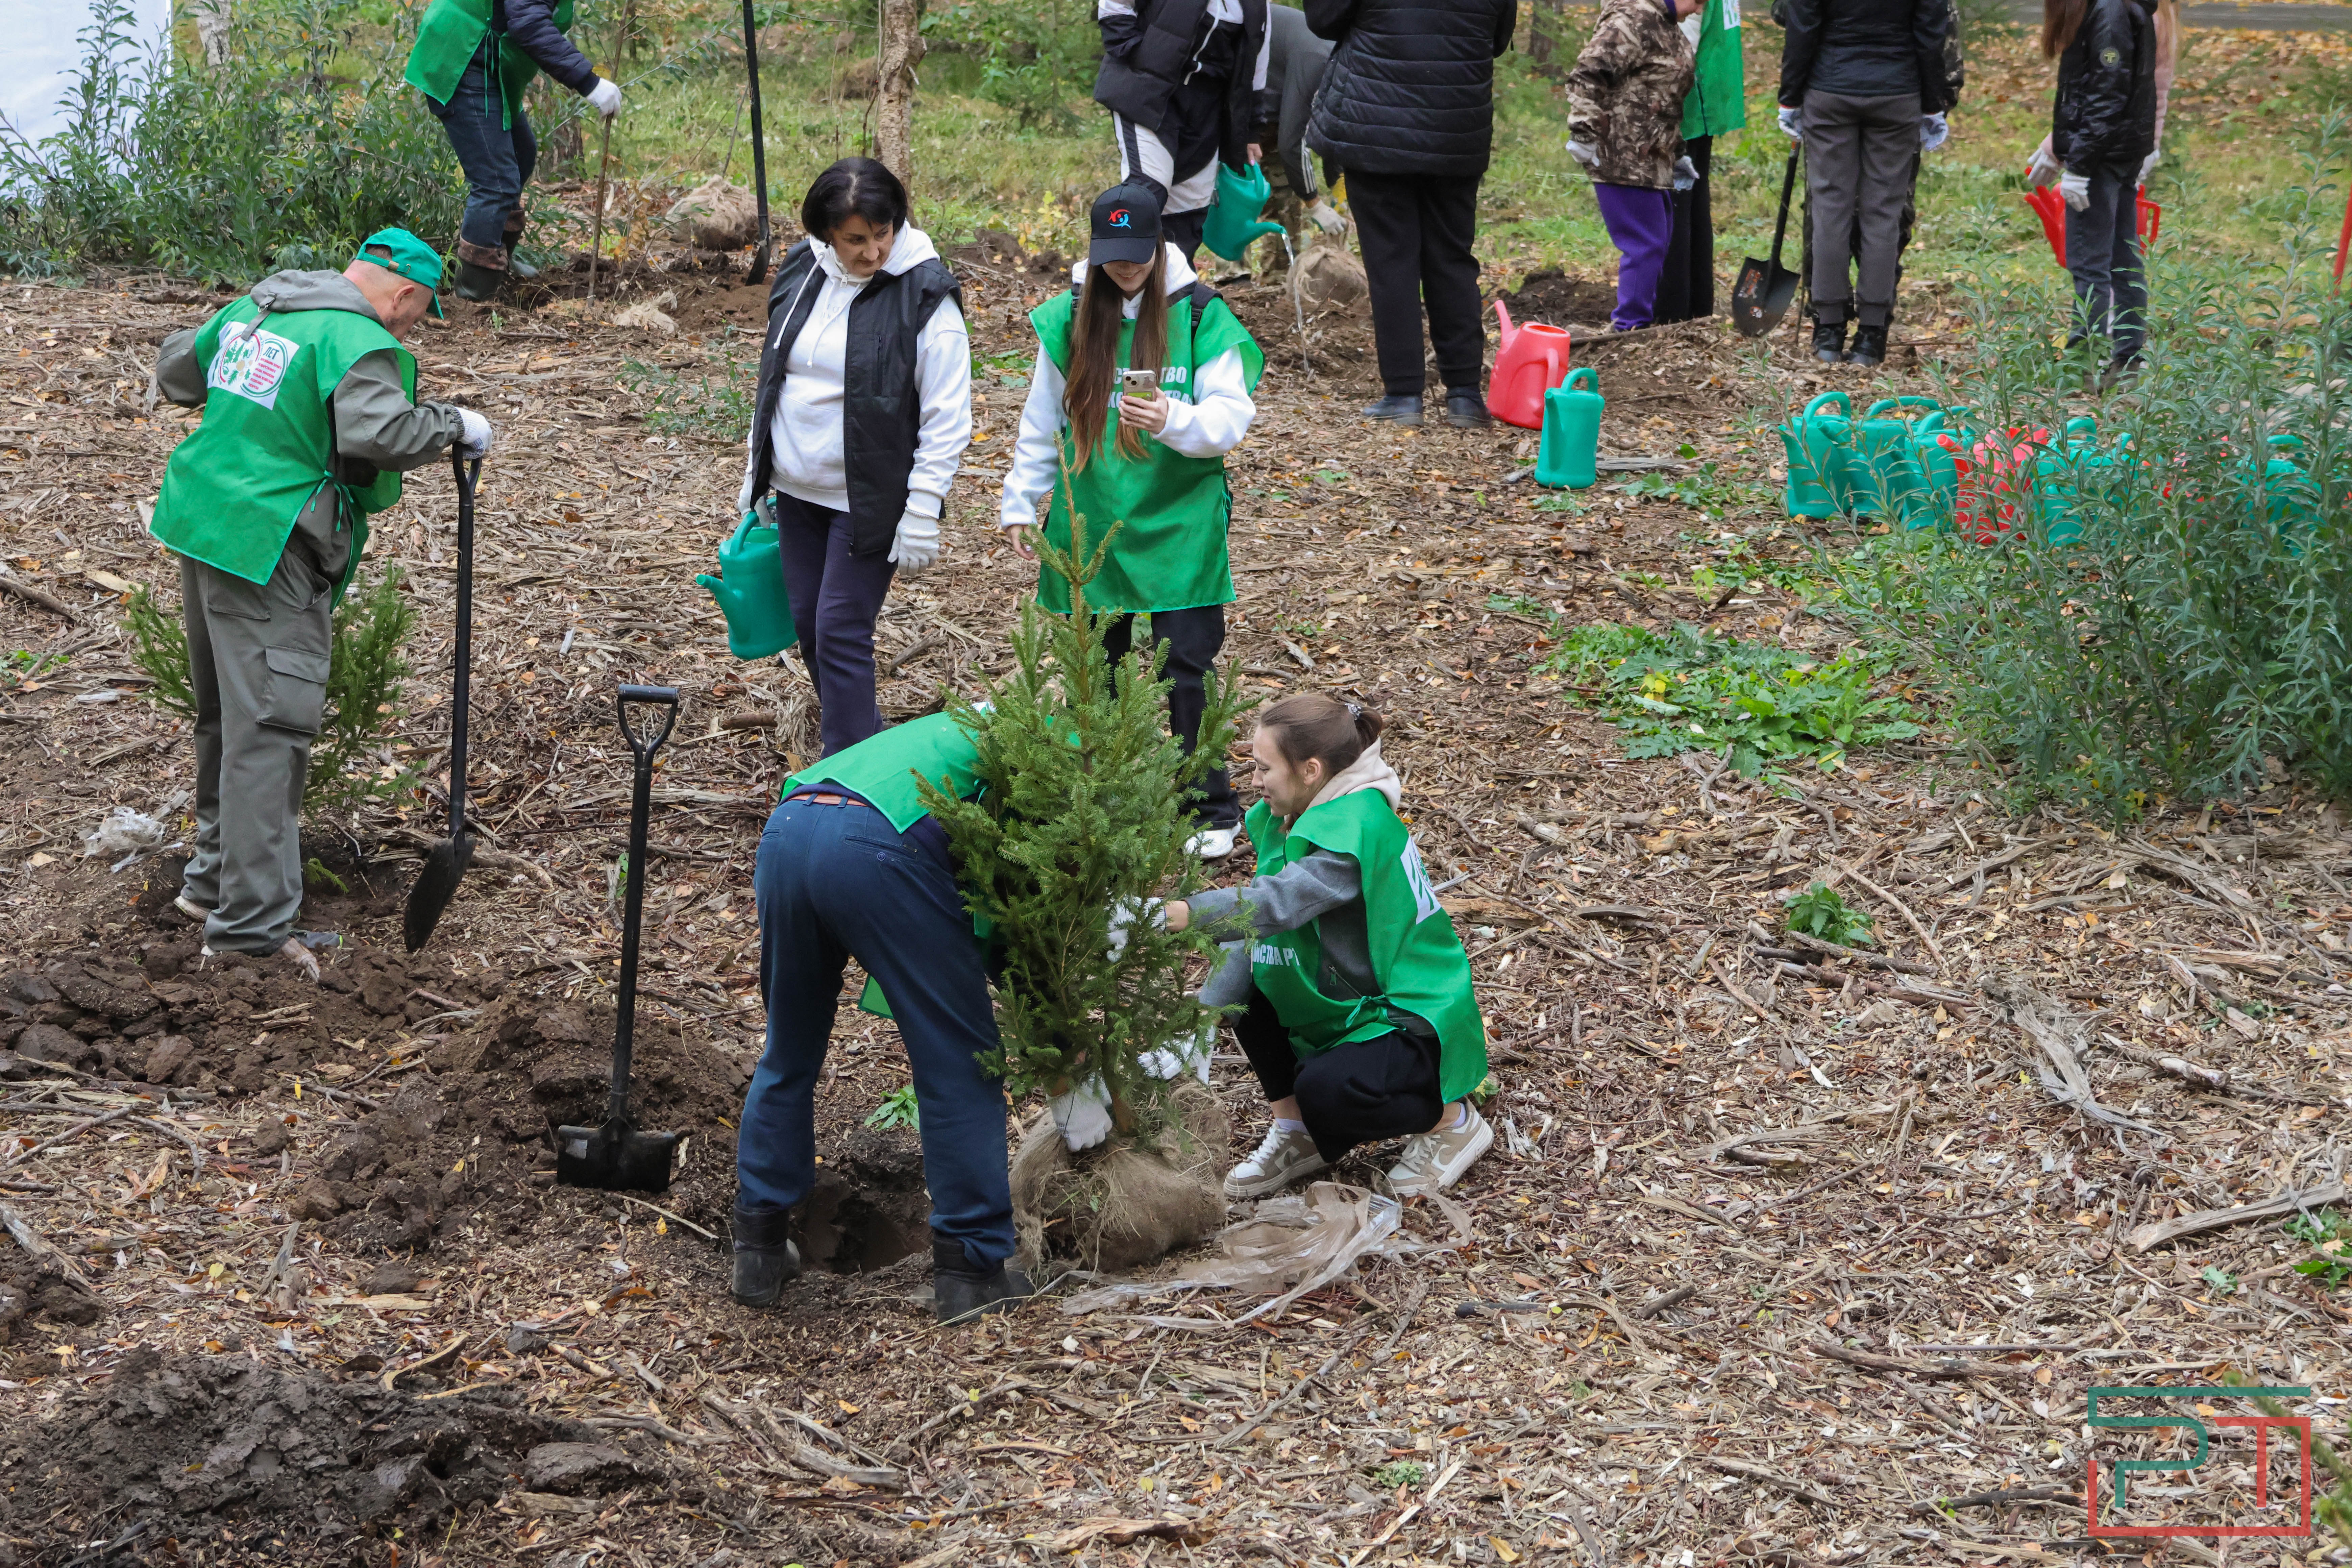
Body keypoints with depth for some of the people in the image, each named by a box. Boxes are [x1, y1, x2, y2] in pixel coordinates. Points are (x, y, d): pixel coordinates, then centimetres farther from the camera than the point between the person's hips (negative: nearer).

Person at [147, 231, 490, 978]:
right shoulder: (360, 341, -14)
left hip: (200, 524, 9)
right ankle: (251, 922, -11)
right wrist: (453, 425, -13)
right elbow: (379, 433, -29)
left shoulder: (251, 311, 14)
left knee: (225, 714, 21)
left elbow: (174, 371, 28)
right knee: (269, 729, -9)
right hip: (267, 550, -9)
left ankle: (214, 875, 33)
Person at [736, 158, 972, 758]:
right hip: (797, 491, 7)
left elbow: (947, 422, -13)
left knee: (841, 635, -8)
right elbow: (773, 376, 14)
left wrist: (922, 517, -16)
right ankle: (870, 745, 30)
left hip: (869, 501, -6)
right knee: (808, 624, 13)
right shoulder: (802, 271, 2)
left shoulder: (925, 296, -16)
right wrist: (756, 472, 16)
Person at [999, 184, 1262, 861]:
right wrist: (1021, 503, 13)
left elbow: (1232, 417, -9)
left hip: (1180, 521, -3)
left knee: (1184, 671, -5)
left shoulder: (1201, 316, -6)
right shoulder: (1069, 318, 3)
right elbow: (1042, 423, 12)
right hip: (1091, 521, 3)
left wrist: (1174, 420, -28)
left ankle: (1211, 809, 8)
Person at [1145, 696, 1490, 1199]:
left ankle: (1451, 1119, -1)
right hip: (1353, 1002, 9)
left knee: (1325, 1091, -30)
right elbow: (1259, 925, -5)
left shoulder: (1356, 828, -27)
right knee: (1249, 982, -8)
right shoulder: (1293, 818, 1)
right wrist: (1201, 1017, -18)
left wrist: (1178, 913, -53)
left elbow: (1277, 902, -43)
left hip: (1419, 1019, -9)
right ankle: (1297, 1136, 6)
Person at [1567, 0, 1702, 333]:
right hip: (1623, 159, -11)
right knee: (1645, 244, -8)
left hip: (1651, 161, 11)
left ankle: (1638, 318, 26)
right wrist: (1585, 134, -26)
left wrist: (1676, 155, 29)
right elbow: (1588, 75, -23)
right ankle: (1631, 326, -1)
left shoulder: (1665, 27, 19)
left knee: (1660, 240, 16)